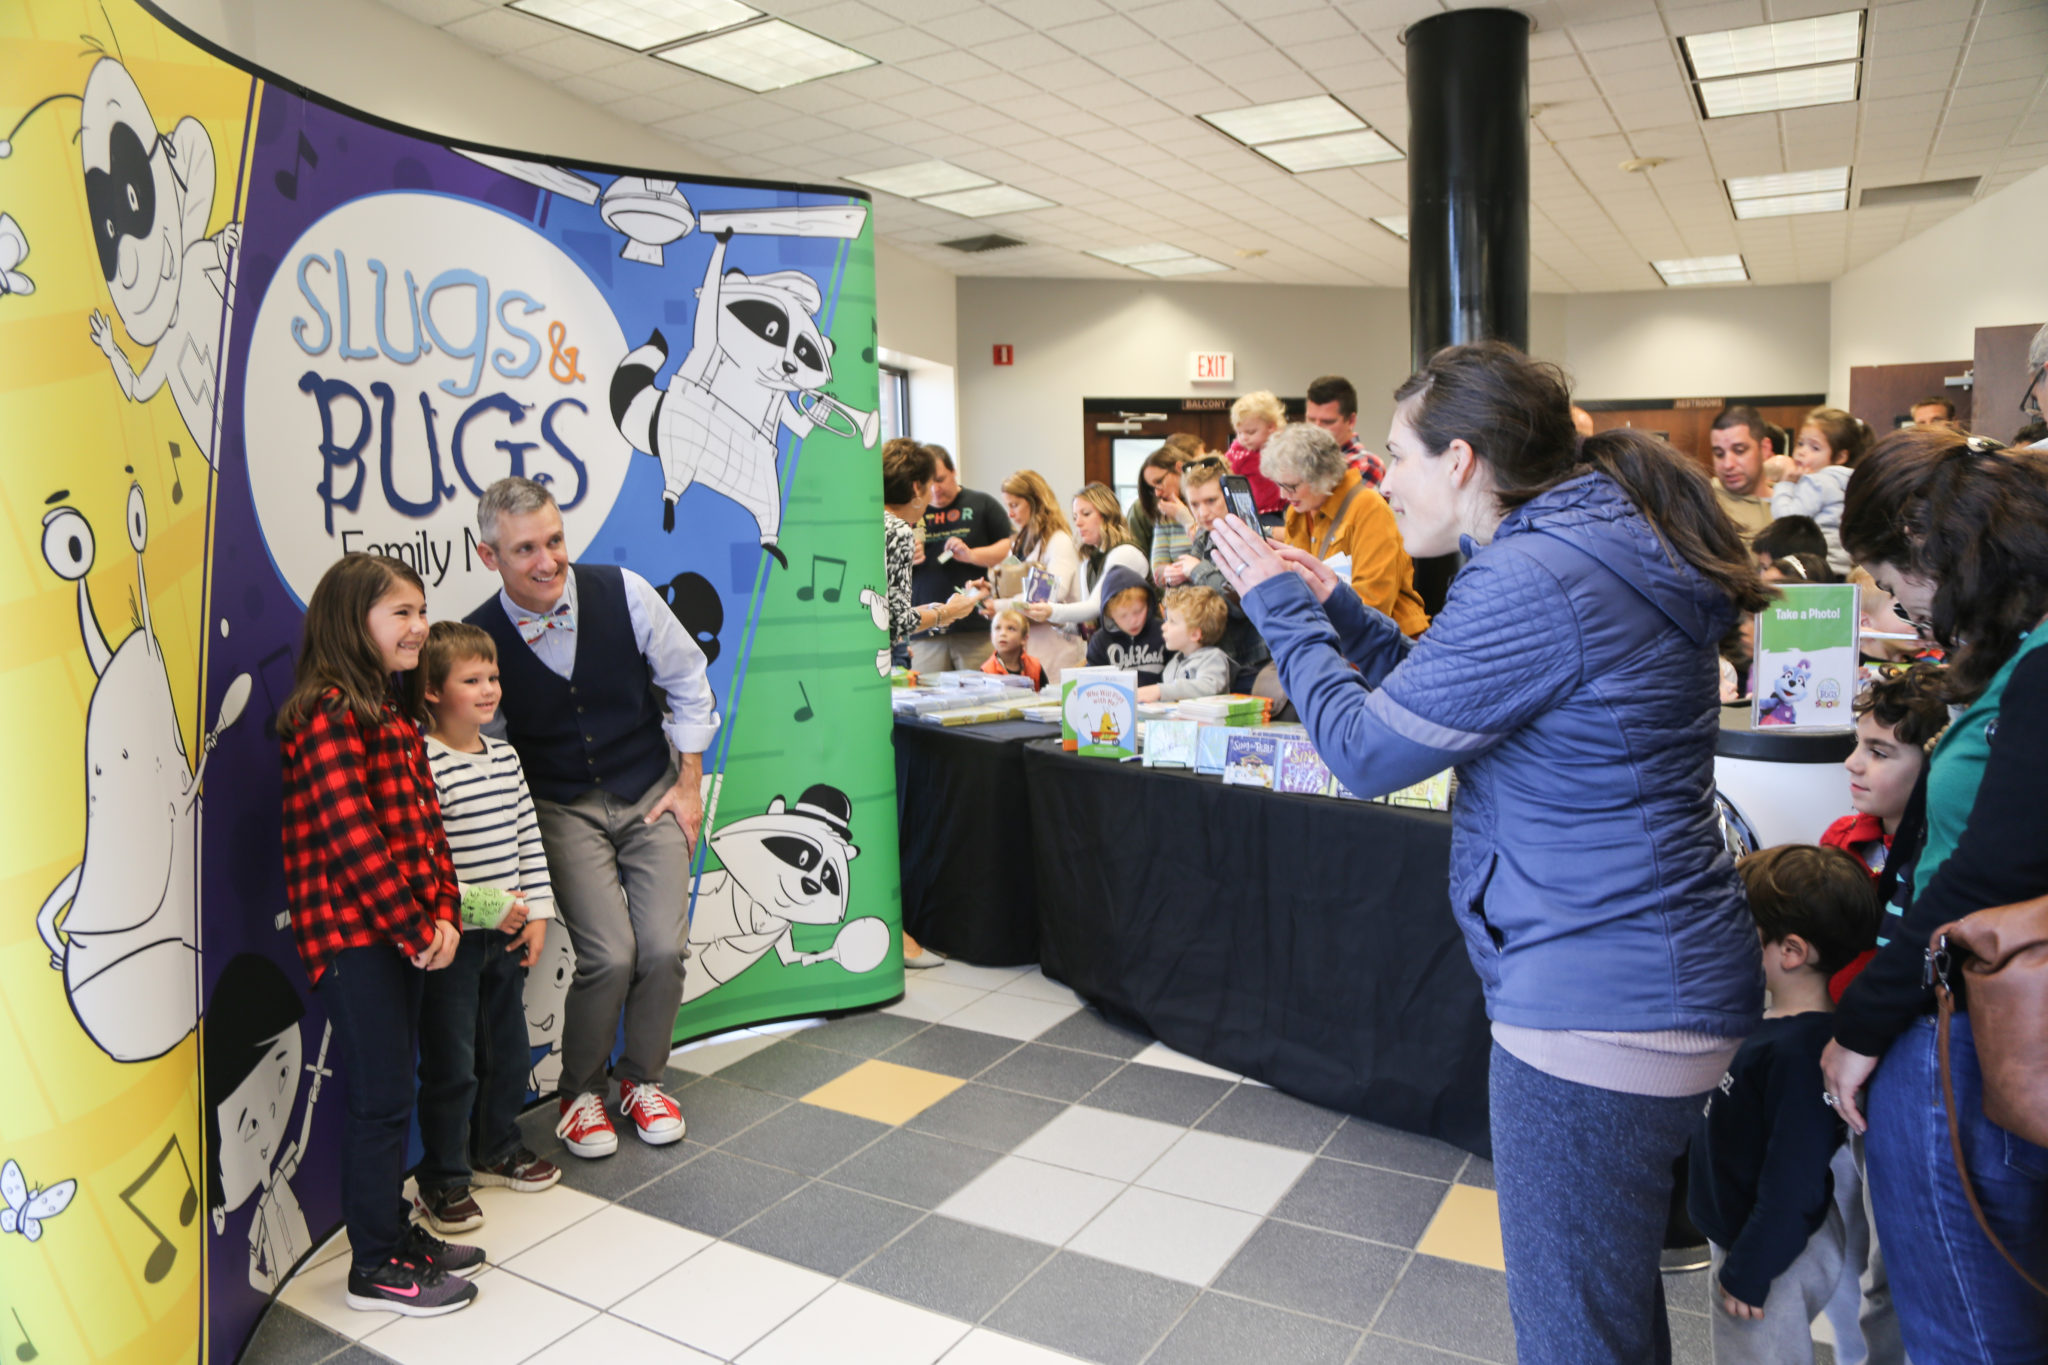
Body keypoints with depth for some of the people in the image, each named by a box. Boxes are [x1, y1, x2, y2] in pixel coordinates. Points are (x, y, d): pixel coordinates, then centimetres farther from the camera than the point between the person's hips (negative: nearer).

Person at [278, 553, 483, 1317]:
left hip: (401, 932, 9)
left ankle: (394, 1231, 33)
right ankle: (376, 1269, 16)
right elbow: (349, 836, -22)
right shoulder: (327, 712, -15)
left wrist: (443, 913, 1)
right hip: (353, 936, -9)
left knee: (392, 1093, 18)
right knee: (382, 1100, 1)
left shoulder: (392, 711, 14)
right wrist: (417, 928, -17)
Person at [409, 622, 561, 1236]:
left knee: (510, 1049, 19)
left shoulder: (505, 757, 5)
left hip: (508, 934, 7)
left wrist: (536, 912, 4)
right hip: (450, 938, -7)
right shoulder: (423, 766, -18)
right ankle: (441, 1181, 22)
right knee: (451, 1065, 4)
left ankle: (497, 1148, 39)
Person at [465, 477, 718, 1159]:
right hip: (563, 809, -1)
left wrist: (689, 783, -1)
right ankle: (580, 1092, 14)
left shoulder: (623, 592, -13)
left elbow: (687, 682, -1)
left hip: (653, 795, 1)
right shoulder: (479, 638, -14)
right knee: (610, 954, -15)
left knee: (662, 948, -9)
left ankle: (642, 1080, 20)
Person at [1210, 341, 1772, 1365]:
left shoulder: (1536, 581, -23)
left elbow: (1368, 750, -17)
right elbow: (1441, 693, 16)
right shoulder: (1602, 546, 10)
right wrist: (1332, 609, 10)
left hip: (1594, 1005, -10)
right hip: (1655, 978, 10)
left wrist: (1283, 610, -5)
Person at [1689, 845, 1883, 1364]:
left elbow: (1792, 1184, -26)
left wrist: (1748, 1273, -19)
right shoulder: (1770, 1024, 1)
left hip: (1776, 1257, -9)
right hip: (1742, 1237, 9)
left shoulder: (1800, 1052, -29)